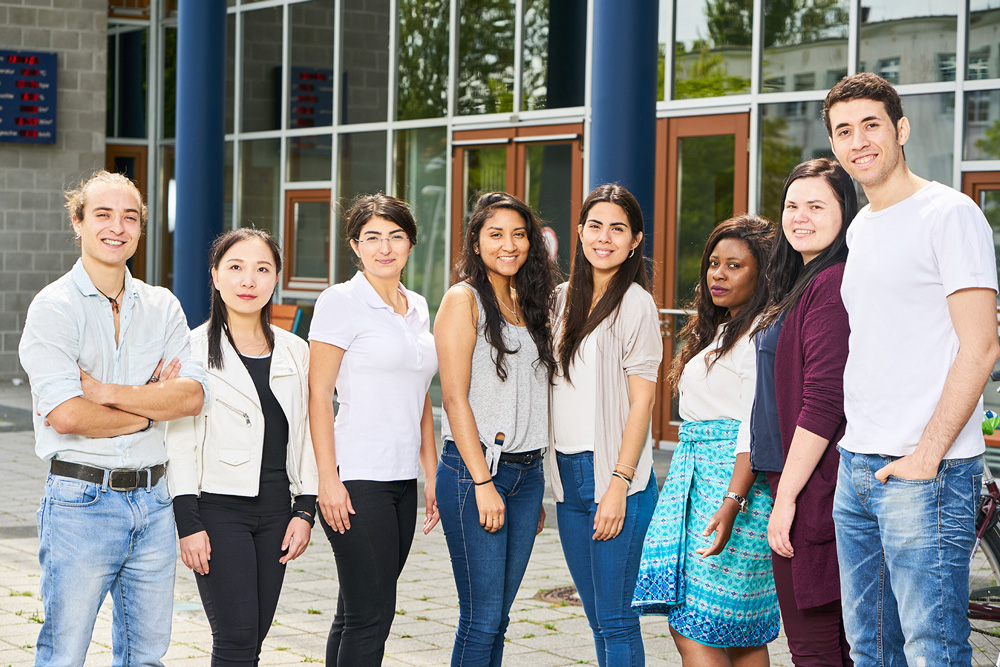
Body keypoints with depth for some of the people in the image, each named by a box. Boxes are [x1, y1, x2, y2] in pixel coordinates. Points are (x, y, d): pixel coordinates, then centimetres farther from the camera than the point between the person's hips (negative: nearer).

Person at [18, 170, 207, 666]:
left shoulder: (162, 306, 10)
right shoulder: (55, 307, -6)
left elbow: (192, 396, -4)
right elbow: (66, 416, -18)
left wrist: (106, 392, -14)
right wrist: (153, 405, -6)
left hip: (152, 500, 5)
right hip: (81, 500, -5)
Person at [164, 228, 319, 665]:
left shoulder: (296, 352, 10)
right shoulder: (193, 349, -3)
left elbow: (306, 436, 14)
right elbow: (178, 441, -6)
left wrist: (305, 511, 6)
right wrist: (188, 523, -11)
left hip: (275, 510, 5)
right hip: (218, 509, -5)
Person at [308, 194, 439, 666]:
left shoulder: (416, 308, 15)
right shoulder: (341, 302, -5)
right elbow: (318, 395, -9)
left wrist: (432, 476, 15)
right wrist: (328, 478, -15)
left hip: (402, 480, 7)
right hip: (357, 480, -7)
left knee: (357, 614, 10)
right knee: (371, 614, -9)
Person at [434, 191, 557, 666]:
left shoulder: (528, 305, 16)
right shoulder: (464, 299, -5)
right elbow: (455, 397, -11)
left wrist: (537, 487, 12)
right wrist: (483, 482, -16)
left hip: (527, 473, 6)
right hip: (473, 469, -6)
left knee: (498, 616, 8)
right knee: (481, 618, -7)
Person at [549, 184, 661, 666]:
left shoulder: (635, 304, -6)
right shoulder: (563, 299, 13)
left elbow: (641, 401, -10)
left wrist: (619, 485, -17)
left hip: (614, 475, -6)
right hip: (567, 475, 7)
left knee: (615, 619, -5)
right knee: (596, 618, 11)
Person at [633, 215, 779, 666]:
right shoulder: (719, 329, 22)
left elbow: (757, 426, -18)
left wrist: (732, 502, -25)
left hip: (735, 473, -9)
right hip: (695, 471, 9)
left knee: (695, 630, -11)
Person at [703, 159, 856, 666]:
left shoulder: (832, 285, -13)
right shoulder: (799, 286, 19)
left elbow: (824, 401, -19)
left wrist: (786, 498, -18)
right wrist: (735, 496, 20)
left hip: (813, 489, -10)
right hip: (788, 485, 10)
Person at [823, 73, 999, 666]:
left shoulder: (949, 214, -8)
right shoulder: (859, 228, 17)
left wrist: (927, 456, -18)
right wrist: (858, 450, 14)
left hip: (926, 472, -8)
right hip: (856, 468, 8)